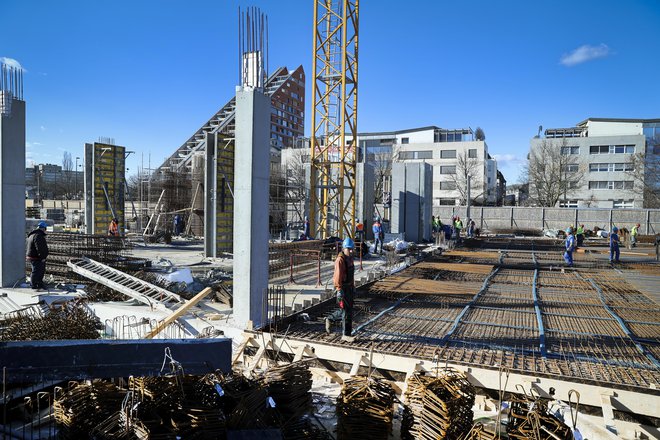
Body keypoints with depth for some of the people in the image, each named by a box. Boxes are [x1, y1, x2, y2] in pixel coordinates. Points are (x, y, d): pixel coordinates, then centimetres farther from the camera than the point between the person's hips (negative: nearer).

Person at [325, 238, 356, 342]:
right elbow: (338, 276, -22)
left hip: (349, 287, 9)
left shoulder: (350, 259, 12)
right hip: (342, 289, -9)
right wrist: (339, 290, -26)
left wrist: (353, 288, 21)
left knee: (348, 309, 16)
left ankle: (329, 320, 33)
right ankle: (346, 335, 5)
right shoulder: (340, 260, -17)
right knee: (346, 312, -5)